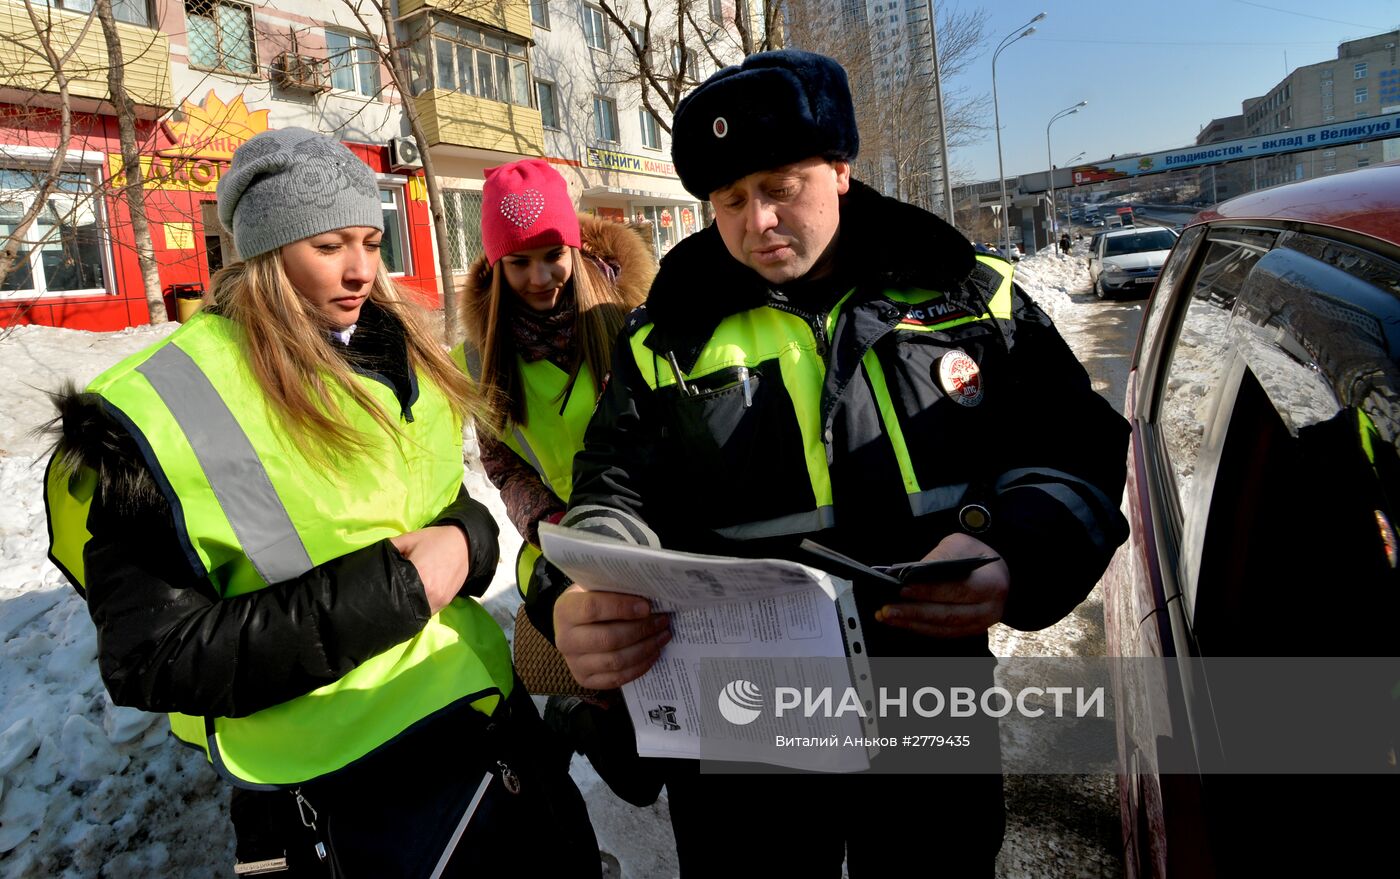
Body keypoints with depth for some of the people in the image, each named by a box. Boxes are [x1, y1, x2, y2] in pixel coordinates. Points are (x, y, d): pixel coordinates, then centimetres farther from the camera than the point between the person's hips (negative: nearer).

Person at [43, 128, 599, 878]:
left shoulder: (396, 354, 3)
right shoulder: (155, 413, -15)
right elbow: (156, 660, -17)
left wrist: (466, 538, -12)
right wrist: (391, 590, -23)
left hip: (486, 699, 6)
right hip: (360, 786, -6)